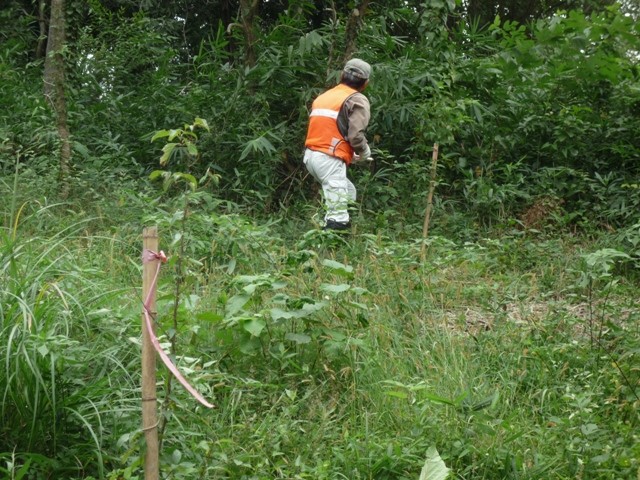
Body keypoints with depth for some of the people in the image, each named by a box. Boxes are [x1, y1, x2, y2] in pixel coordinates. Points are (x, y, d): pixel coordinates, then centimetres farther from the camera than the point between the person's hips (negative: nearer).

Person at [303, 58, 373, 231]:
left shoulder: (324, 96, 23)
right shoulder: (357, 100, -2)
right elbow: (356, 135, -14)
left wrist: (349, 155, 23)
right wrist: (365, 153, 7)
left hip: (311, 155, 8)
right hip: (329, 159, -8)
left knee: (348, 193, 20)